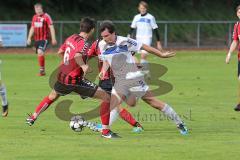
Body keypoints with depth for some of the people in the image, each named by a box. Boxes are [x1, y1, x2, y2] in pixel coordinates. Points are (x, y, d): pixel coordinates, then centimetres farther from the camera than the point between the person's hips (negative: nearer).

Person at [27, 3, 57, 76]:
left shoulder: (46, 16, -7)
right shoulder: (34, 17, 12)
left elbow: (51, 27, -8)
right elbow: (32, 28, 20)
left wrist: (53, 38, -12)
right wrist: (29, 38, 15)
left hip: (44, 39, -7)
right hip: (37, 39, 7)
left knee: (40, 52, -23)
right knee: (39, 54, 10)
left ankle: (41, 69, -14)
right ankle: (43, 71, 20)